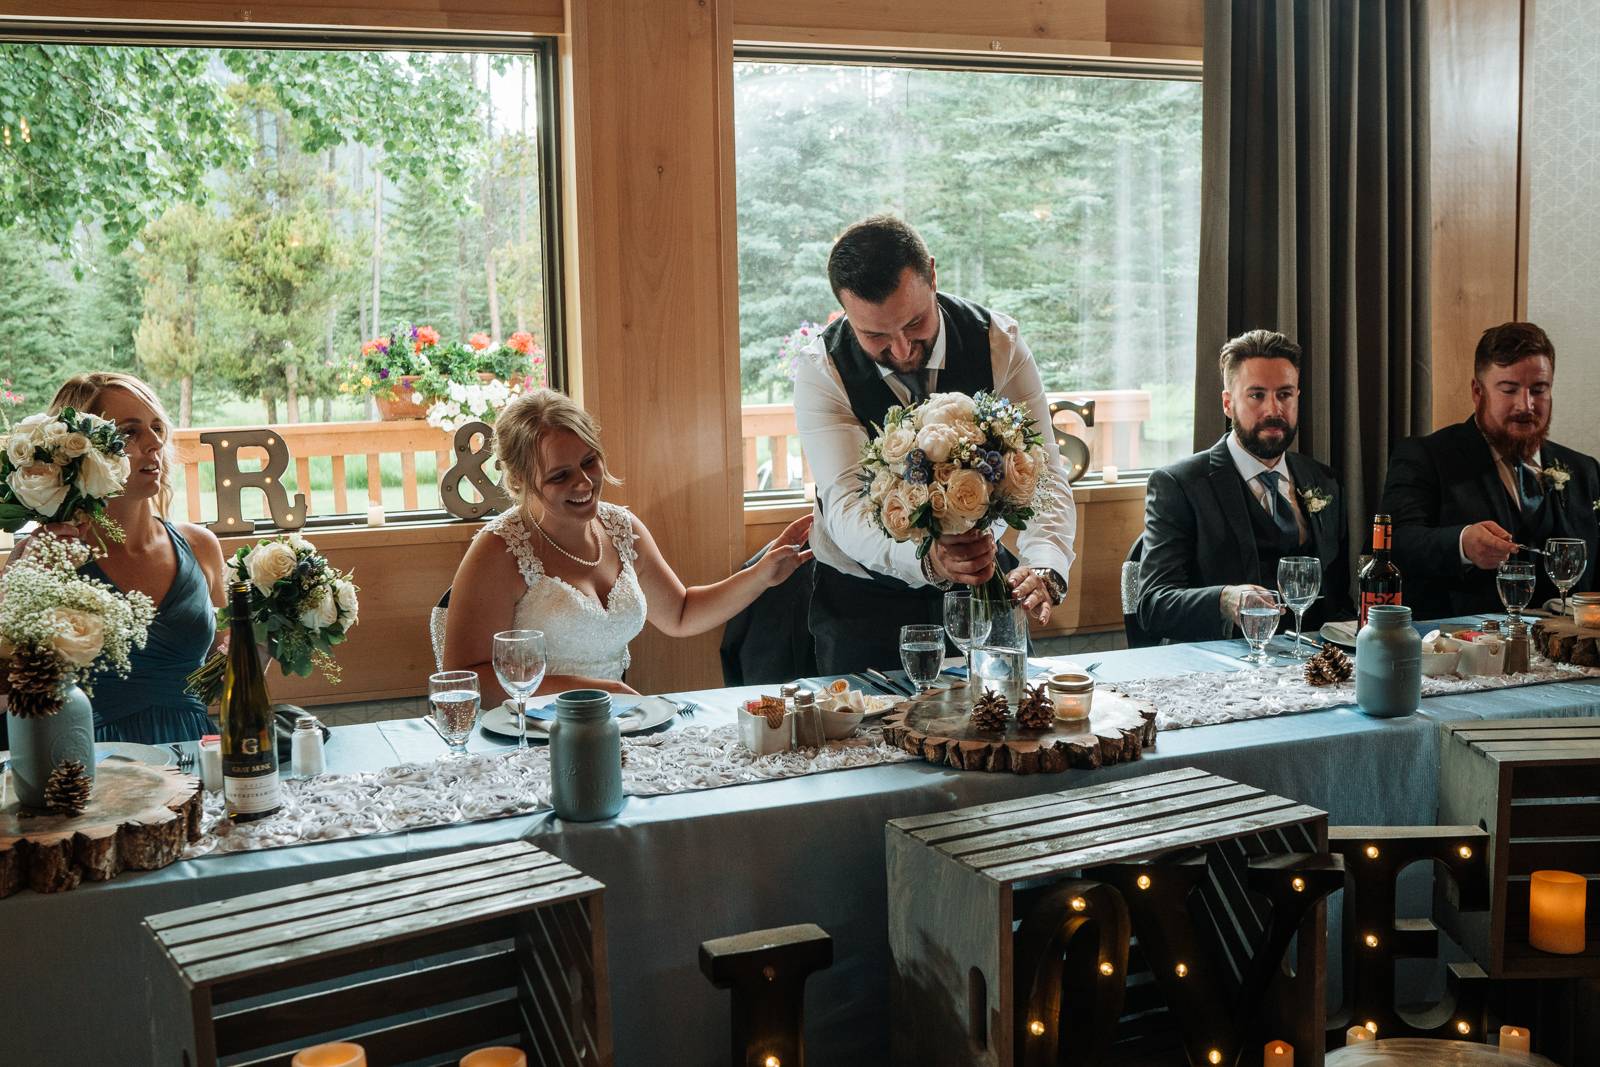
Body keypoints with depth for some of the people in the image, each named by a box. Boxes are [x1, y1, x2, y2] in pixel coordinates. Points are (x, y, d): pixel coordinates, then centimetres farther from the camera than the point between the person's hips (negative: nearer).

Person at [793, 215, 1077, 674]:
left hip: (978, 584, 2)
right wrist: (927, 560, -51)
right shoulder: (821, 372, -20)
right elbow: (845, 505, -31)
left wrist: (1045, 568, -41)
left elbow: (1042, 473, -20)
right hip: (861, 597, -2)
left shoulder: (997, 342, -15)